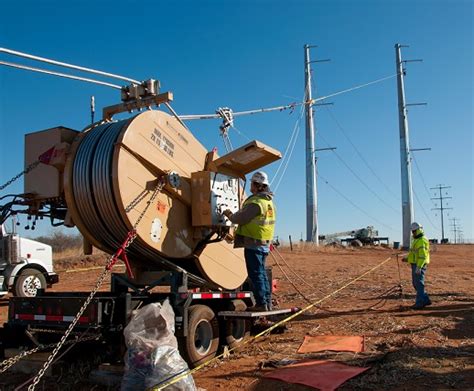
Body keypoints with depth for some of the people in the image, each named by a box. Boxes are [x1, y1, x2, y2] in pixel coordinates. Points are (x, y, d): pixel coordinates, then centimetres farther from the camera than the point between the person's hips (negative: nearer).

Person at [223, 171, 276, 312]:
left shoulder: (255, 202, -17)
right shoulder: (268, 201, 15)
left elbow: (240, 219, -16)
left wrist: (229, 215, 3)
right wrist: (234, 214, 18)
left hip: (253, 243, -9)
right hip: (264, 243, 9)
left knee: (256, 273, -5)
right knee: (261, 272, 15)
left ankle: (261, 304, -2)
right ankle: (267, 302, 19)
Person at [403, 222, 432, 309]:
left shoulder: (422, 240, -15)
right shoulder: (416, 240, 19)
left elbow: (423, 255, -22)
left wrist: (419, 267, -27)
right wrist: (407, 258, 14)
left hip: (420, 265, -10)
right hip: (415, 265, 10)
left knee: (419, 284, -7)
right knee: (415, 283, 13)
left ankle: (419, 303, -4)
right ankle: (426, 300, 20)